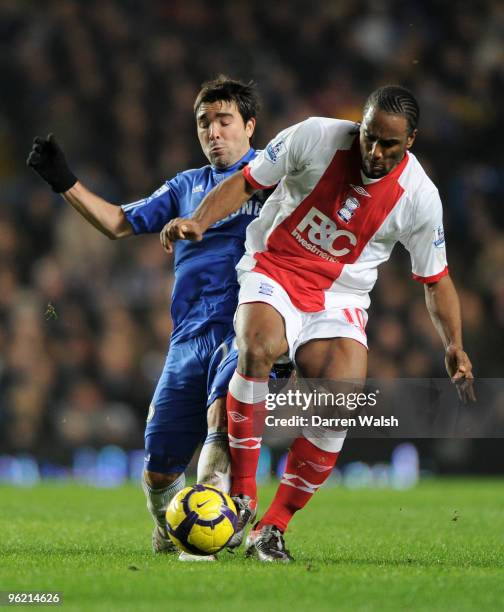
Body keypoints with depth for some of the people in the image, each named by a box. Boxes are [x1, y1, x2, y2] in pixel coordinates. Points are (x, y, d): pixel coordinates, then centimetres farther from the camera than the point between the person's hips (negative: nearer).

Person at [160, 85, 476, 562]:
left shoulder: (419, 197, -8)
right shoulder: (315, 137, -12)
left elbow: (436, 280, 6)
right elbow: (245, 182, 0)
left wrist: (454, 347, -2)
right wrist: (198, 222, -15)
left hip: (340, 297, 1)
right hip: (273, 269, -1)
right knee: (259, 347, -34)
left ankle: (272, 528, -6)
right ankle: (242, 495, -22)